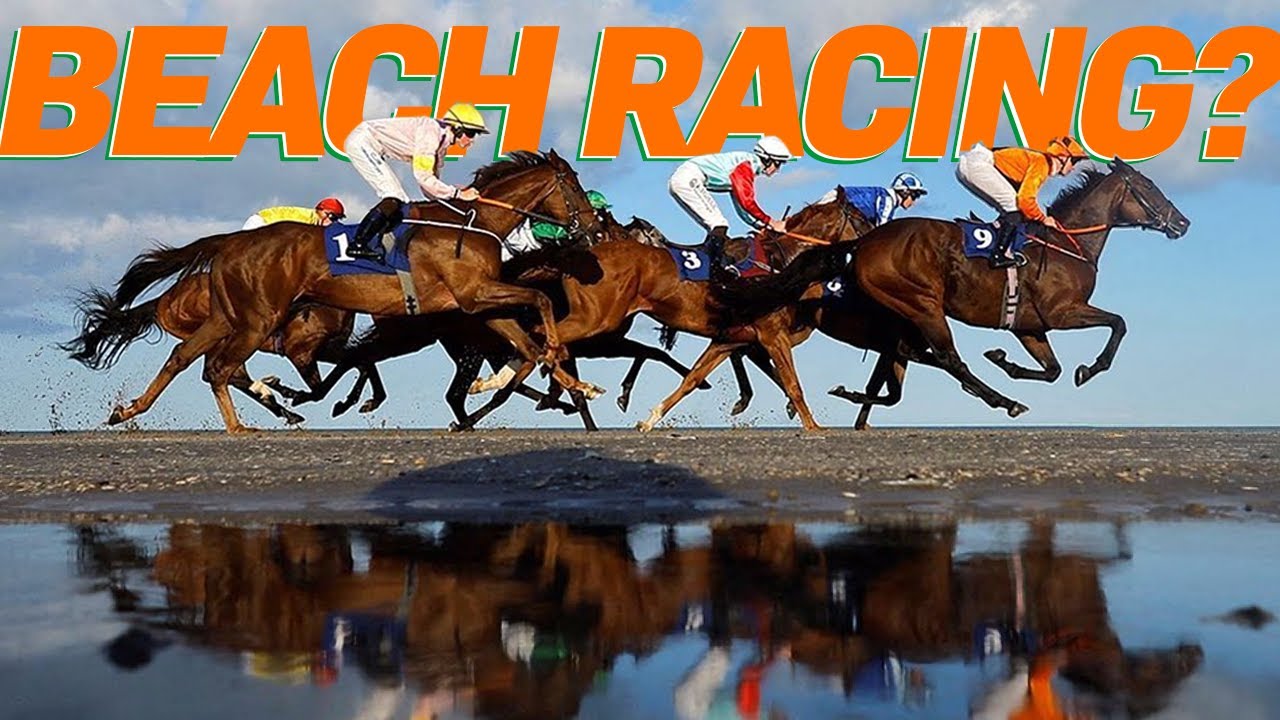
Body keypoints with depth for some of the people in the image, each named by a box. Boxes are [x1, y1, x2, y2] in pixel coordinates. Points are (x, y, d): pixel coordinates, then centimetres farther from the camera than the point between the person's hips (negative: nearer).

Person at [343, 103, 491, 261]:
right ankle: (357, 245, -16)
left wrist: (452, 196, -9)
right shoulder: (430, 132, -23)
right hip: (363, 142, -10)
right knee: (393, 200, -17)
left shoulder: (441, 143, 7)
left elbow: (431, 182, 7)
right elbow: (423, 177, -27)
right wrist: (457, 194, -24)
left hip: (368, 146, 10)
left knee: (401, 203, 7)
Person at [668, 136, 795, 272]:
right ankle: (715, 263, -18)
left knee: (715, 229, 13)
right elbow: (747, 202, -16)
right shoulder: (747, 164, -10)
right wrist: (771, 223, -10)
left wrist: (765, 227, 16)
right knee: (719, 226, -14)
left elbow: (742, 207, 24)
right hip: (689, 178, -10)